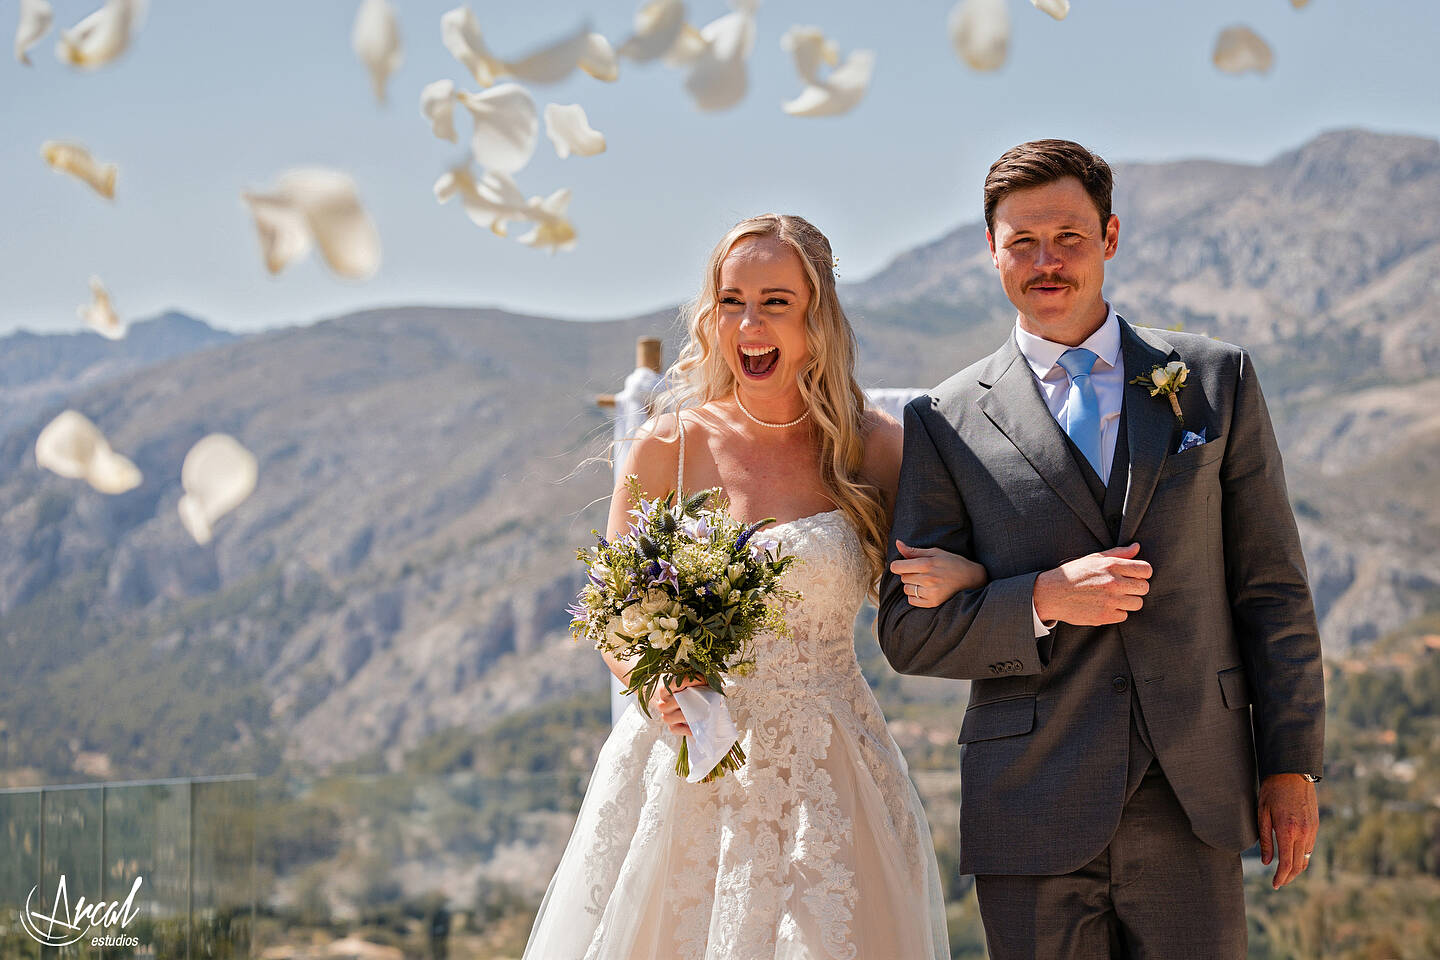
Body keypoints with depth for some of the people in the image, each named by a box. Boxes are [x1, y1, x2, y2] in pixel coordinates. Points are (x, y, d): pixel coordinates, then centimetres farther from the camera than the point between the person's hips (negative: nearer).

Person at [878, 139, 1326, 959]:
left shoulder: (1217, 380, 8)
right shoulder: (949, 421, 4)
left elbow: (1271, 587, 8)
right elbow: (908, 632, 3)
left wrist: (1292, 764, 2)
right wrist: (1042, 600, -13)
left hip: (1190, 800, 1)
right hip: (1033, 815, 0)